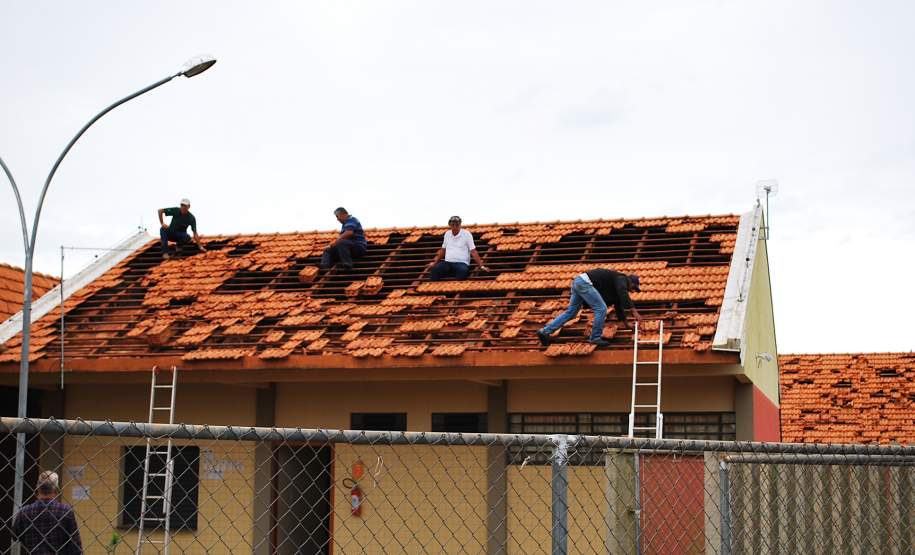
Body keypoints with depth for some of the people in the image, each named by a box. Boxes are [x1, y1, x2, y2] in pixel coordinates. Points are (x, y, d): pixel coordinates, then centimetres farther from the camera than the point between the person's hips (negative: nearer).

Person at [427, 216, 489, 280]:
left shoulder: (466, 234, 1)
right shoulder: (447, 234, 16)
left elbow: (473, 252, -2)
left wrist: (482, 266, -7)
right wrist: (434, 262, 18)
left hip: (461, 263, -4)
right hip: (447, 263, 4)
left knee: (463, 270, -40)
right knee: (434, 270, -27)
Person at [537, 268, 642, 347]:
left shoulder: (617, 284, 26)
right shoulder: (621, 279, -2)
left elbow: (619, 305, 33)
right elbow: (624, 296, -21)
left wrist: (626, 323, 37)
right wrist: (634, 311, -25)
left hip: (577, 281, 10)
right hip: (584, 282, -10)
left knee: (570, 312, 12)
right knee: (601, 308, -10)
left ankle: (545, 331, 9)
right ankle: (595, 338, -4)